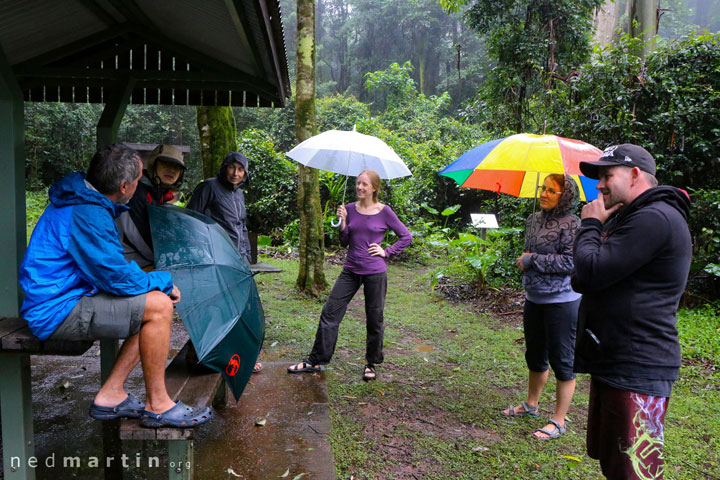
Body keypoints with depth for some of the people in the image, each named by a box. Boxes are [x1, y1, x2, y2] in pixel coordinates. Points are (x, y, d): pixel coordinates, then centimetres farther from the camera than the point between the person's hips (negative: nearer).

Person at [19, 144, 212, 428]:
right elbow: (117, 277, -22)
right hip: (57, 312, -10)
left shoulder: (79, 200, 11)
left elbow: (109, 264, 22)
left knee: (155, 300, 6)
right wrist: (163, 281, -6)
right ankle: (157, 405, -6)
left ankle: (111, 395, 7)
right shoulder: (88, 215, -23)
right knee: (159, 307, -19)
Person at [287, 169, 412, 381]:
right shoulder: (350, 209, 5)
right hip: (350, 270, 4)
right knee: (330, 313, 2)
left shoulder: (384, 212, -5)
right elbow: (345, 242, 7)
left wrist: (386, 252, -5)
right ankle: (315, 361, 14)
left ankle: (371, 364, 26)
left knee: (374, 320, 6)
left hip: (375, 272, -3)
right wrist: (343, 222, -8)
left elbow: (406, 237, 4)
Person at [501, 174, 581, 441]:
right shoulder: (535, 219, 9)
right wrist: (523, 260, 2)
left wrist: (532, 260, -16)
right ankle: (531, 405, 40)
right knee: (535, 356, 21)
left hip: (561, 301, -8)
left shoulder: (571, 223, -14)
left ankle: (558, 421, 16)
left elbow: (570, 261, -21)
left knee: (562, 361, 3)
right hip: (534, 298, 8)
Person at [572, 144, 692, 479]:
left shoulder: (654, 218, -18)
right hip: (611, 364, 11)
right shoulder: (625, 218, 17)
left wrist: (590, 225, -9)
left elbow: (592, 272, -25)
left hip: (637, 372, -10)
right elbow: (580, 282, 15)